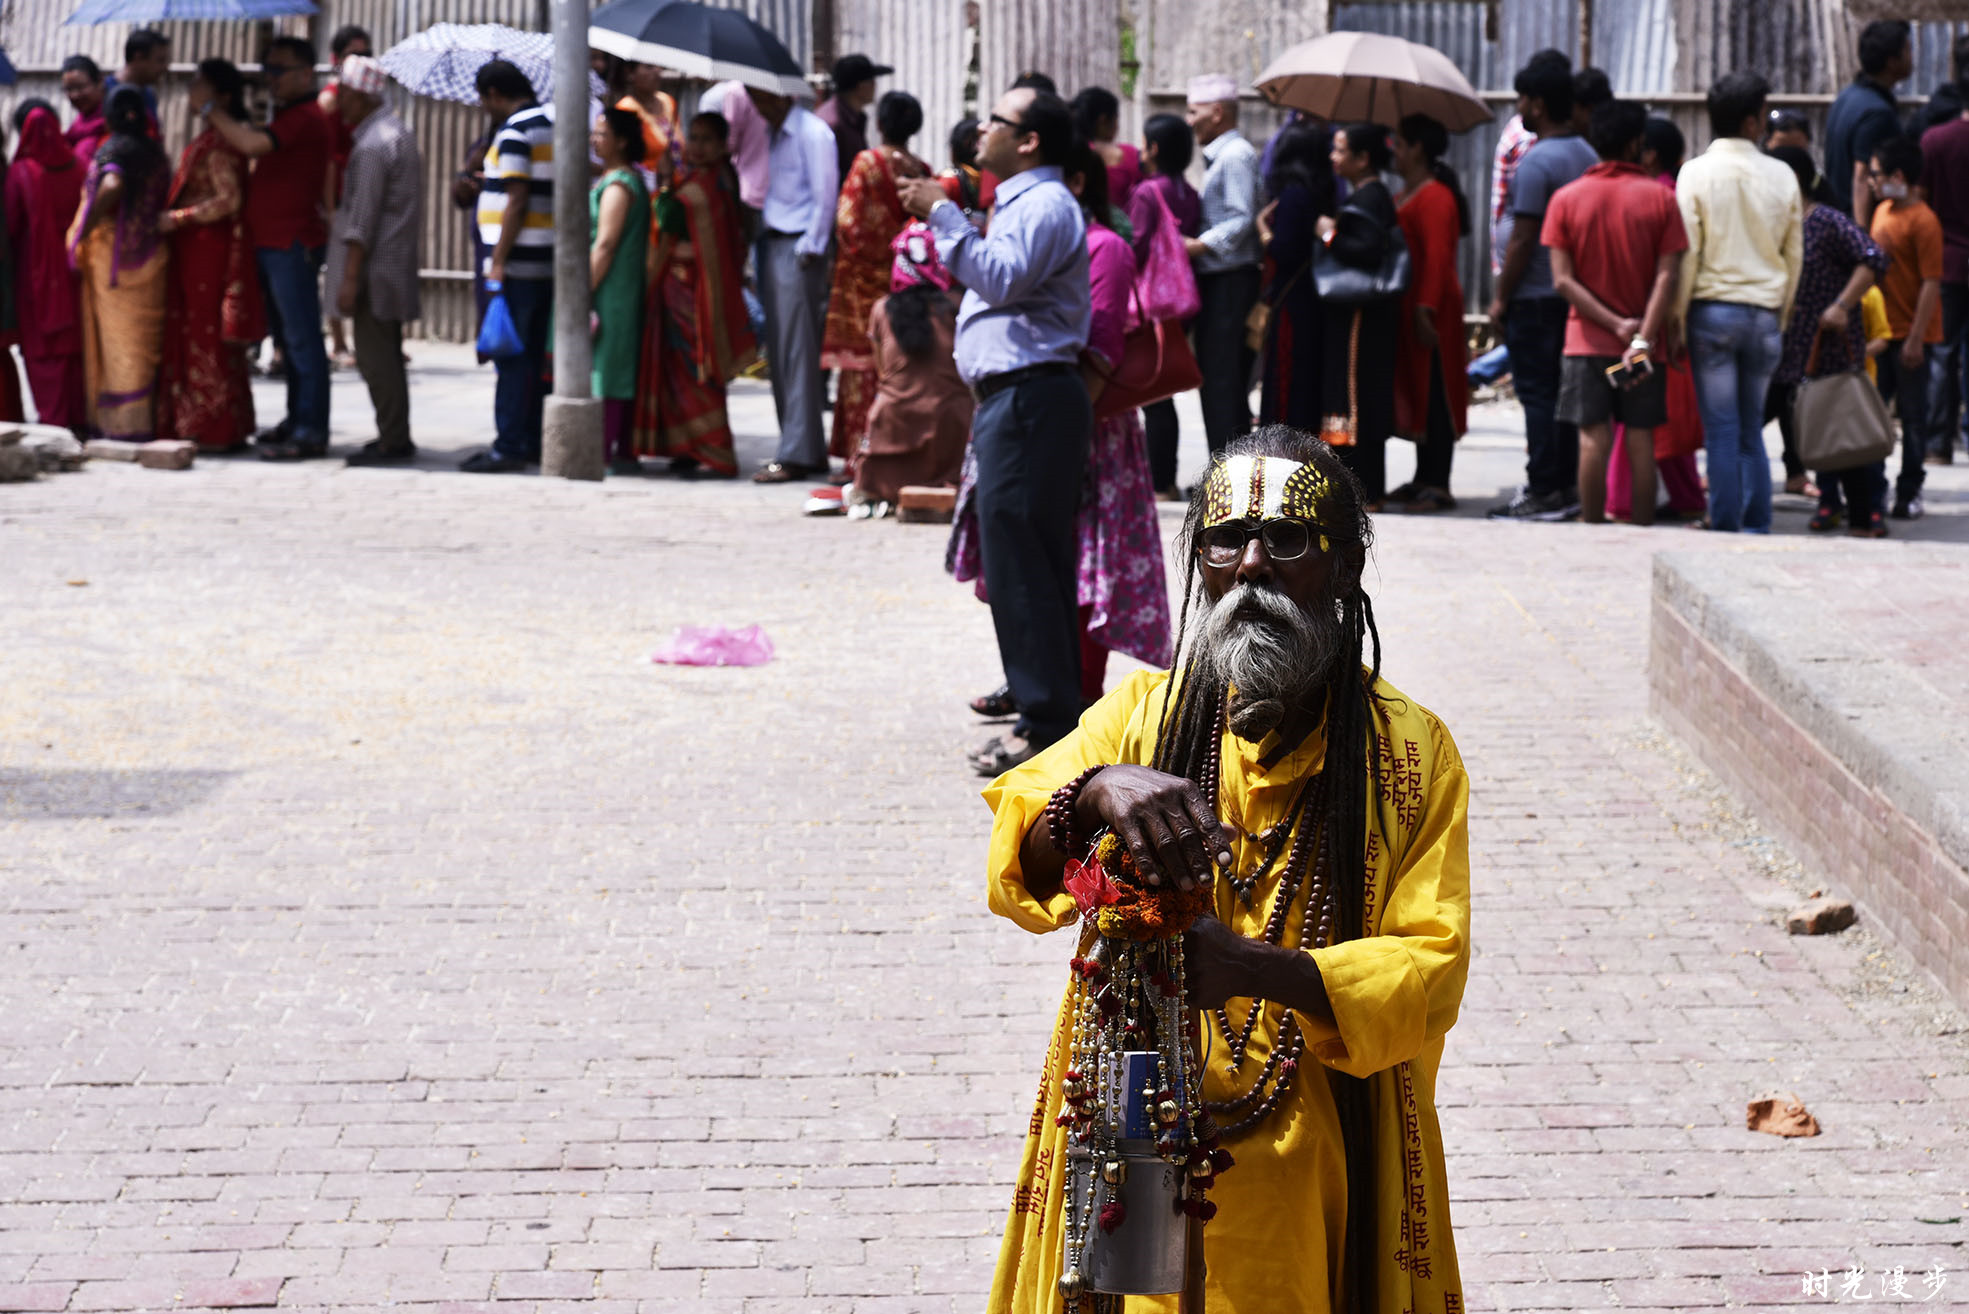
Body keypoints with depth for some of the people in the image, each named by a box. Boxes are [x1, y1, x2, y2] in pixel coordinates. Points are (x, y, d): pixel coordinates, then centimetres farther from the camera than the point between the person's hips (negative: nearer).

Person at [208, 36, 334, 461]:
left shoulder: (305, 118, -15)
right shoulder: (286, 118, 20)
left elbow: (252, 145, -26)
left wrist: (212, 111, -15)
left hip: (293, 245, -11)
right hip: (270, 244, 11)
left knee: (302, 338, -9)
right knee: (291, 337, 14)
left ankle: (310, 431, -9)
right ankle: (297, 421, 21)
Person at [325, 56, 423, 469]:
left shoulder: (373, 144, -16)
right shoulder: (398, 133, 15)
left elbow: (362, 218, -20)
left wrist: (350, 277, -19)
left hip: (375, 268, -10)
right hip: (397, 262, 10)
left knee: (376, 358, -7)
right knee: (385, 355, 15)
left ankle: (393, 440, -5)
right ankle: (394, 436, 20)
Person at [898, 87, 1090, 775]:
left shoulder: (1045, 204, -11)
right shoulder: (1022, 203, 23)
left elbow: (1003, 277, -26)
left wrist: (944, 215, -20)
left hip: (1029, 400, -11)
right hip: (1011, 400, 11)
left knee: (1019, 562, -9)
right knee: (1033, 564, 11)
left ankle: (1047, 722, -7)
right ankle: (1049, 713, 15)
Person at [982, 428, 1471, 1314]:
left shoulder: (1411, 753, -1)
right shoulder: (1143, 712, 3)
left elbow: (1429, 971, -10)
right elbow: (1017, 871, -13)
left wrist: (1254, 966, -27)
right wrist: (1099, 792, -35)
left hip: (1314, 1181, -1)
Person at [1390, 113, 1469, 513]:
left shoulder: (1435, 196, -14)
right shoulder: (1408, 194, 18)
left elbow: (1436, 258, -20)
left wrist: (1426, 310, -24)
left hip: (1431, 309, -10)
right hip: (1410, 309, 10)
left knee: (1434, 397, -8)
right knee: (1418, 393, 13)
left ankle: (1438, 486, -7)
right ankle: (1424, 479, 20)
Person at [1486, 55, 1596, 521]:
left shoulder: (1536, 162, -16)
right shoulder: (1588, 157, 11)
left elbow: (1522, 240, -17)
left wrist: (1500, 297, -10)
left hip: (1535, 295, -8)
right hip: (1575, 291, 8)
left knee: (1537, 394, -5)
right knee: (1565, 392, 12)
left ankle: (1543, 492, -4)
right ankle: (1568, 486, 15)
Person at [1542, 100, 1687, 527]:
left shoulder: (1566, 199, 0)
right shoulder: (1660, 199, -3)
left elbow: (1563, 280, -6)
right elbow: (1666, 276, -11)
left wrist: (1615, 324, -9)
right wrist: (1642, 337, -15)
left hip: (1587, 341, 0)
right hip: (1645, 345, 0)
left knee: (1593, 439, 1)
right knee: (1641, 440, 4)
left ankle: (1593, 529, 1)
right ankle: (1642, 531, 5)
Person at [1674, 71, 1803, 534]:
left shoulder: (1697, 173, -6)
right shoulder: (1781, 176, 1)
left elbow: (1686, 253, -7)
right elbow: (1795, 254, 8)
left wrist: (1677, 319, -1)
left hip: (1713, 309, -2)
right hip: (1763, 313, 2)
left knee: (1721, 430, 0)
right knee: (1752, 429, 11)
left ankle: (1726, 527, 0)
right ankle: (1757, 526, 9)